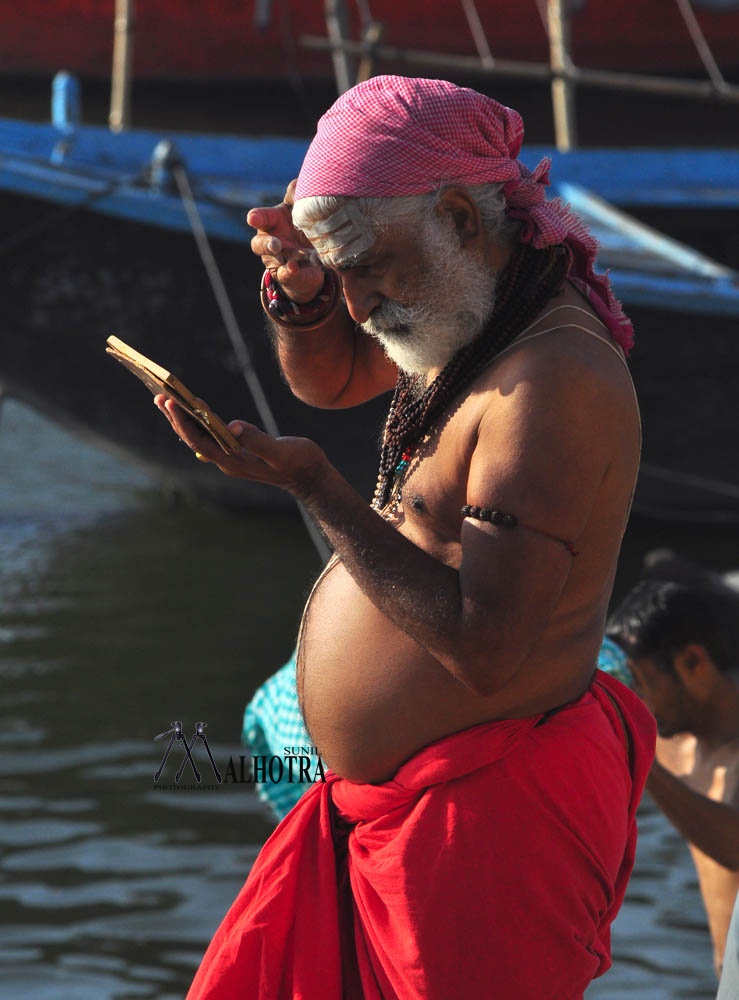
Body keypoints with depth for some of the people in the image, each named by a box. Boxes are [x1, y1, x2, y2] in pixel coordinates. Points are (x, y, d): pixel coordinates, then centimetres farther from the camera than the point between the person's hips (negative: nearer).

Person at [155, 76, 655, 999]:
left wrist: (313, 487, -24)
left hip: (488, 816, -10)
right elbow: (327, 378, 27)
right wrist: (302, 292, 4)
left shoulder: (554, 378, -24)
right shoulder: (475, 311, 7)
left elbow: (482, 647, -28)